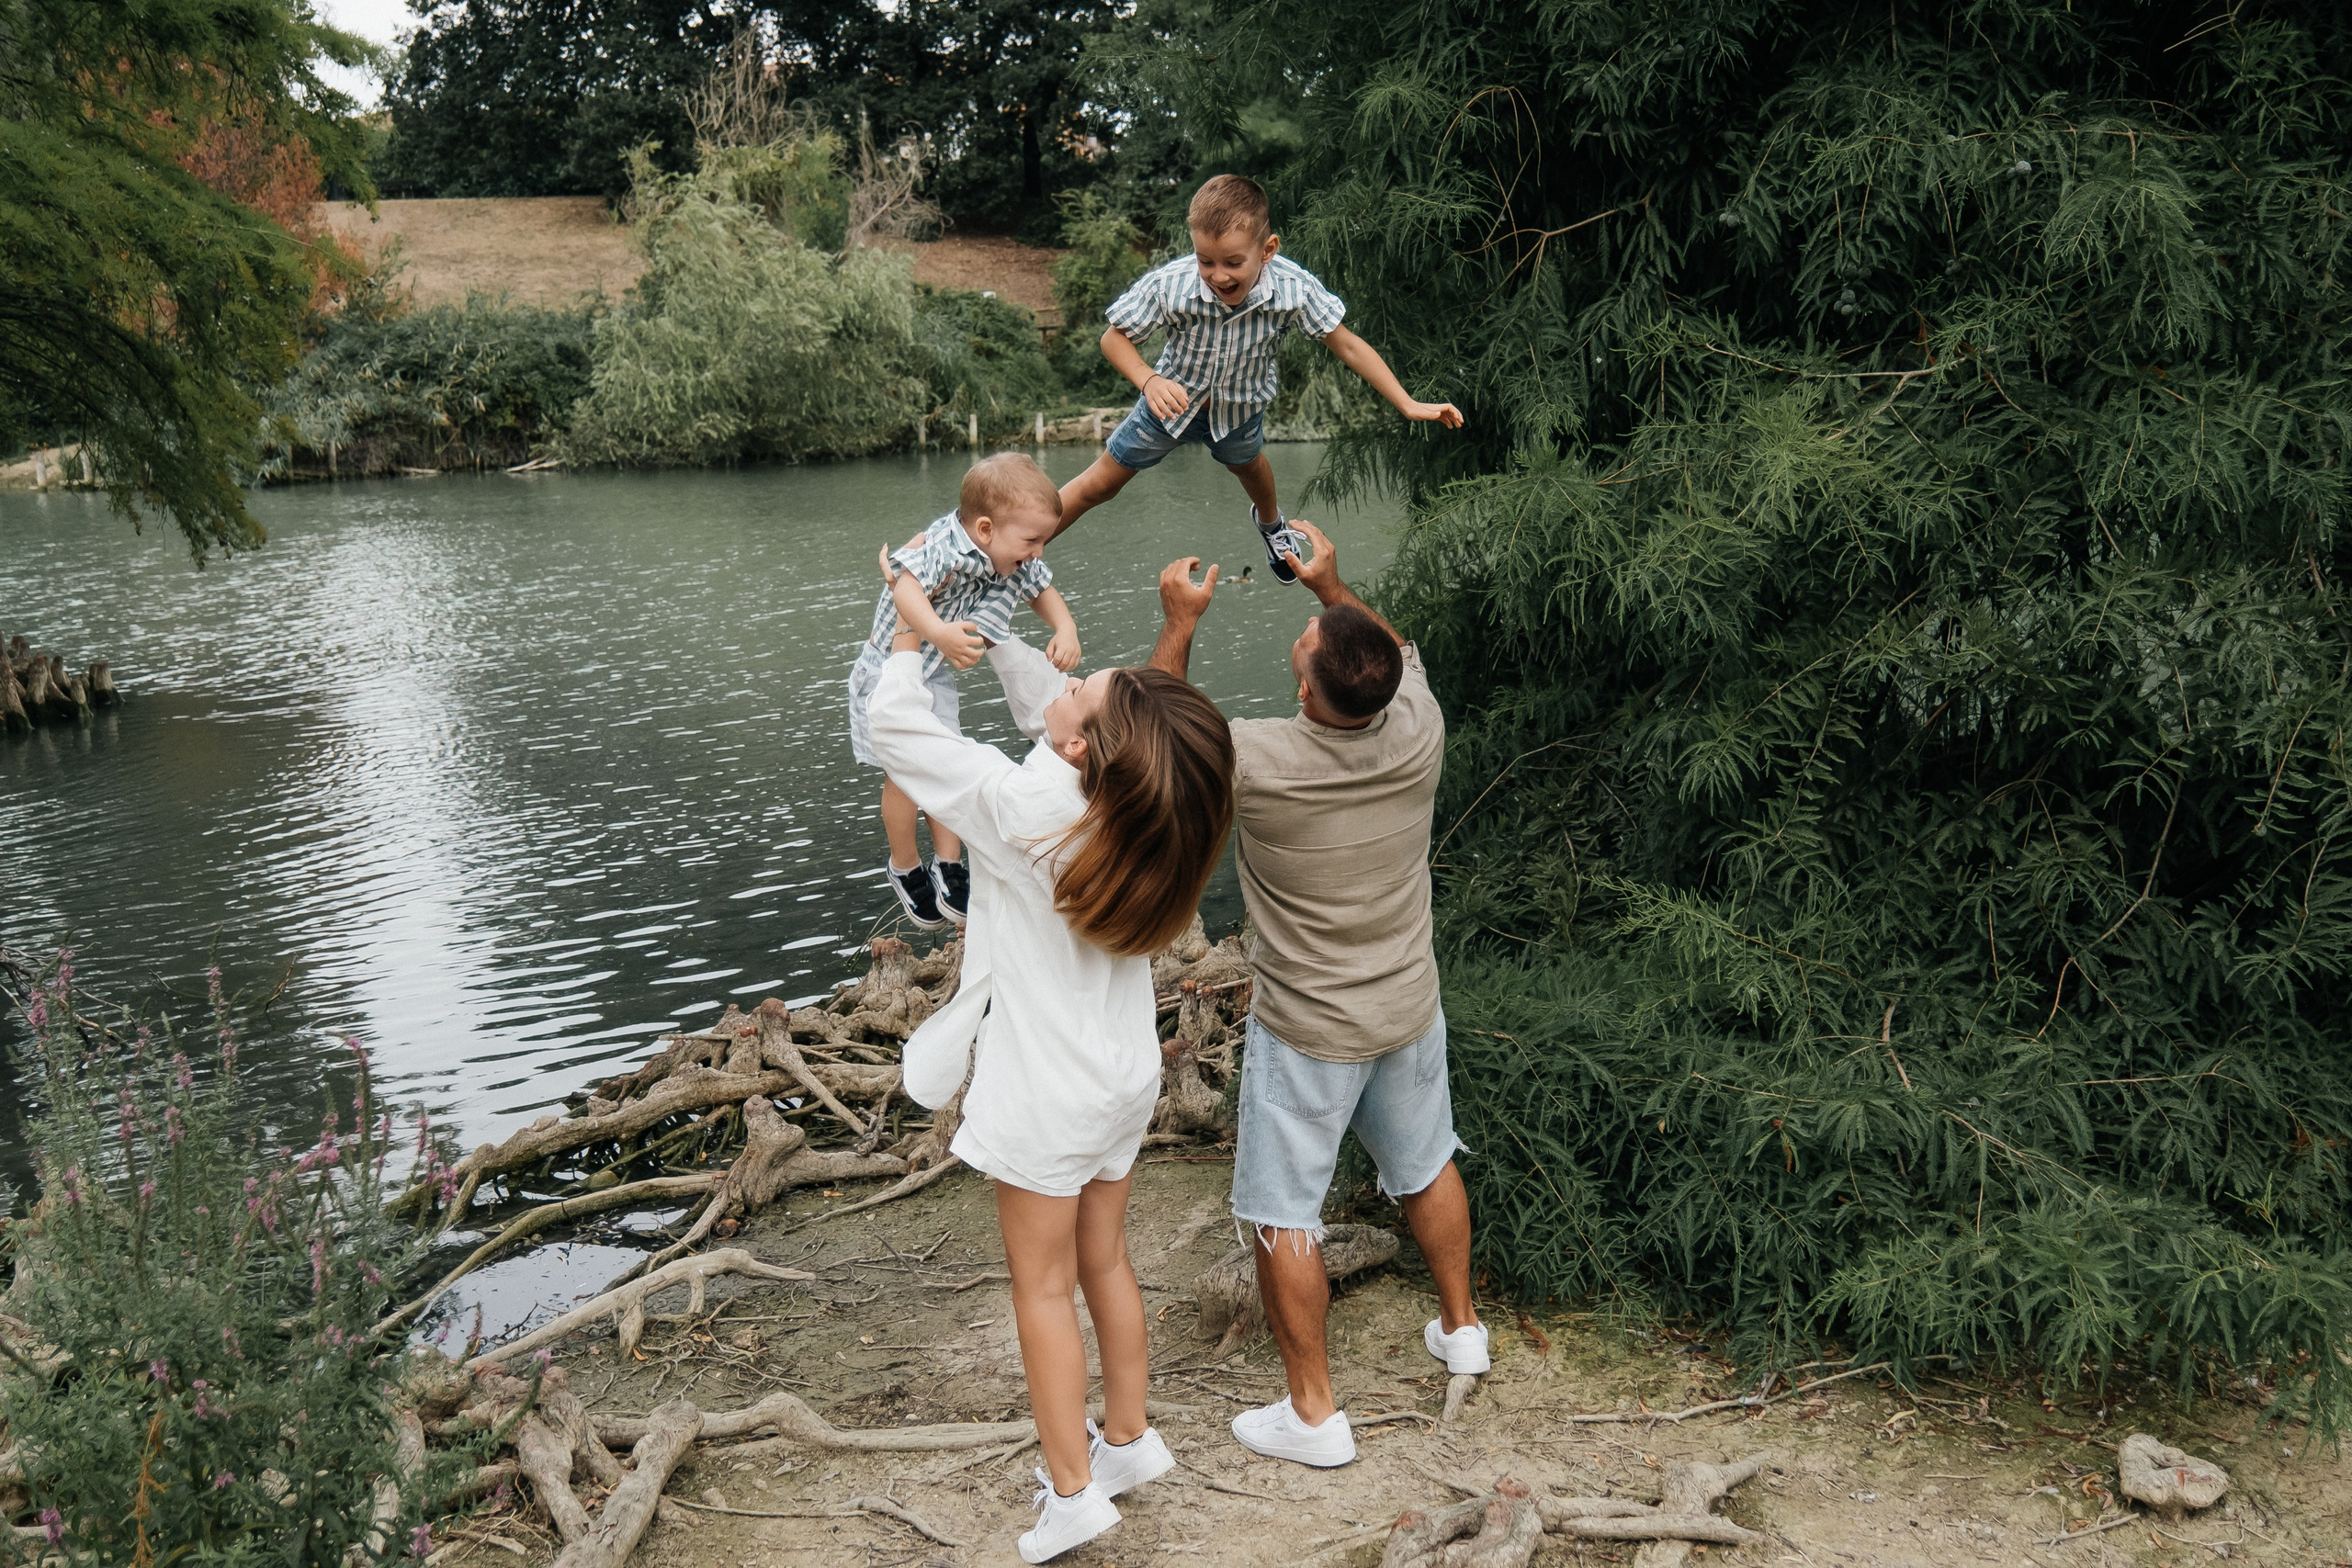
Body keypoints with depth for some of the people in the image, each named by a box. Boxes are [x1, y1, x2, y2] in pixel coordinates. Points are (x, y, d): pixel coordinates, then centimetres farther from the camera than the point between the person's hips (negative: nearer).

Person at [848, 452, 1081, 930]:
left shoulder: (1018, 563, -12)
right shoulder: (945, 549, -36)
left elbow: (1043, 592, 6)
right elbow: (906, 589, -52)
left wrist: (1065, 630, -13)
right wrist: (939, 633, -69)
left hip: (937, 675, 6)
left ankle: (948, 867, 17)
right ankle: (905, 869, 21)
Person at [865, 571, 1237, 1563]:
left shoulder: (1020, 805, -28)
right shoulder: (1131, 796, -9)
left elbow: (892, 723, -17)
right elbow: (1039, 693, 9)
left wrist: (911, 629, -3)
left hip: (1047, 1086, -7)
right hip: (1123, 1073, 7)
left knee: (1044, 1287, 8)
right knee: (1104, 1262, 21)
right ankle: (1129, 1439, 35)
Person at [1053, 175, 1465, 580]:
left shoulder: (1293, 289, -35)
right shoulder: (1167, 286, -38)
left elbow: (1347, 345, -22)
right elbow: (1114, 337, -23)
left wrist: (1408, 405, -22)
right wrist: (1148, 381, -42)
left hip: (1241, 407, 2)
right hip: (1174, 397, -2)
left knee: (1248, 463, 35)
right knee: (1099, 484, 8)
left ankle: (1270, 522, 68)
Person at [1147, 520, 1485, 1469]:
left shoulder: (1257, 761, -29)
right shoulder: (1418, 734, -17)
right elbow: (1398, 659, 9)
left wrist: (1181, 622, -1)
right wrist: (1331, 586, 12)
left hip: (1307, 1029, -5)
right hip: (1409, 1008, 5)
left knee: (1283, 1214, 9)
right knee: (1426, 1167, 26)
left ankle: (1313, 1413, 18)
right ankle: (1460, 1328, 46)